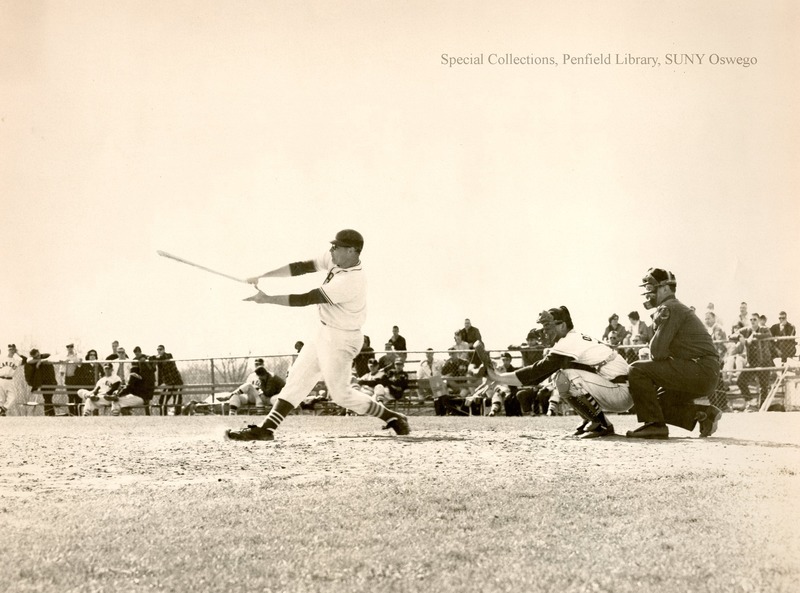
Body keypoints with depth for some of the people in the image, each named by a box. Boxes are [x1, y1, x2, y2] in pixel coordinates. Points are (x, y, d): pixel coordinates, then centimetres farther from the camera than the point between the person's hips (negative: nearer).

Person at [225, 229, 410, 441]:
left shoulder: (350, 282, -30)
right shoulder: (335, 260, -4)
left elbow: (305, 300, -27)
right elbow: (302, 267, -1)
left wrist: (267, 299, -21)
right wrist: (262, 276, -7)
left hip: (340, 340, -9)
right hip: (324, 333, 9)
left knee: (340, 393, 0)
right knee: (297, 378, 8)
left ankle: (391, 417, 13)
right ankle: (266, 429, 10)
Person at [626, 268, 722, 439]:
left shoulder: (668, 309, -8)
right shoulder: (677, 308, 25)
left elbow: (657, 352, -15)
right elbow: (661, 353, 24)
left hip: (700, 370, -10)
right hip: (707, 378, 10)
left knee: (637, 370, -14)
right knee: (659, 402, 17)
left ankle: (654, 424, -15)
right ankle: (703, 413, 9)